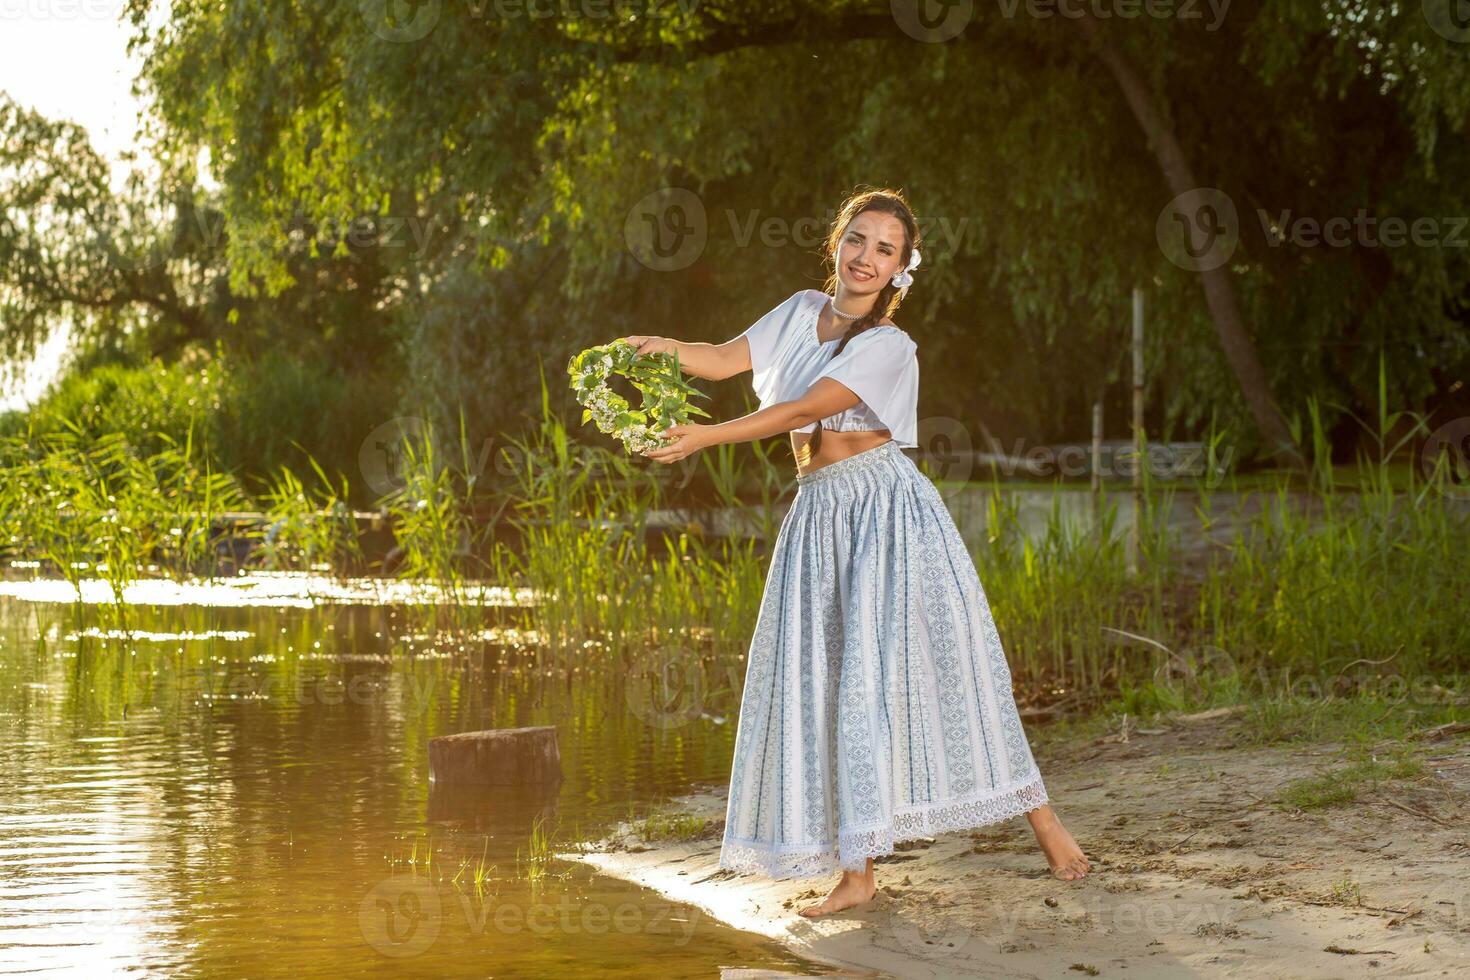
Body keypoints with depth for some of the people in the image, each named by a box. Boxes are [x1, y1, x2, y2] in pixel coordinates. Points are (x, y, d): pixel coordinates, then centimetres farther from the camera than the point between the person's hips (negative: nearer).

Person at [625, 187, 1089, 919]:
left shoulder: (888, 347, -8)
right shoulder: (802, 311, 10)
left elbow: (800, 410, -17)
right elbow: (722, 361, 5)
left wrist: (708, 437, -24)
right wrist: (663, 349, -14)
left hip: (889, 512, -5)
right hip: (820, 520, 5)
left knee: (937, 668, -5)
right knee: (827, 687, -2)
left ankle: (1042, 820, 8)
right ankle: (857, 871, 1)